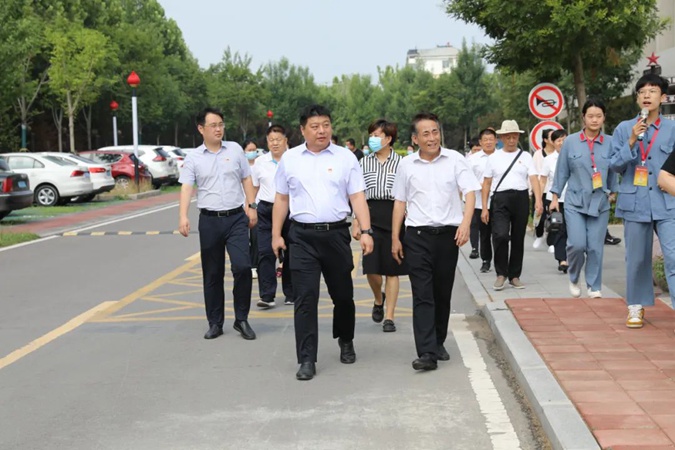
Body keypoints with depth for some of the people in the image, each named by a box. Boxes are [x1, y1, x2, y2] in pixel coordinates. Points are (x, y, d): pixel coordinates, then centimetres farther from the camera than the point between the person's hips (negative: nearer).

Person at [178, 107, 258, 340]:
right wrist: (183, 216, -21)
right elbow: (186, 188, -8)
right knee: (212, 274, 7)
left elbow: (246, 179, 12)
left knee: (242, 266, -13)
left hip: (236, 218, 0)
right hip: (209, 220, 0)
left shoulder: (235, 149, 6)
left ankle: (241, 319, 3)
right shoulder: (193, 157, 1)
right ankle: (215, 323, 18)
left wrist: (252, 206, 4)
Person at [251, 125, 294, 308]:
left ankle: (291, 294, 19)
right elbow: (253, 187, 15)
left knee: (290, 254, 7)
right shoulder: (260, 162, 7)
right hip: (266, 211, 1)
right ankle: (267, 296, -7)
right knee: (266, 253, -7)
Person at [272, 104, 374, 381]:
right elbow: (281, 199, 11)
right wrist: (276, 234, 7)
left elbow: (357, 197, -1)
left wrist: (366, 231, -11)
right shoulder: (289, 159, 6)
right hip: (302, 236, 0)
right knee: (305, 298, -4)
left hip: (336, 233, 0)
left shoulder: (345, 157, 2)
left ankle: (345, 342, 37)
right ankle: (307, 360, -1)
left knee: (342, 294, 12)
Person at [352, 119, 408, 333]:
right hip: (371, 216, 2)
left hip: (394, 216, -2)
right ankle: (379, 299, 30)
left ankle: (389, 317, 10)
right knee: (371, 268, -2)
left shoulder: (401, 163, 1)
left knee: (392, 270, 2)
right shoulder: (364, 163, 8)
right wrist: (356, 222, 4)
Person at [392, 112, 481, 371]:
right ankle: (427, 353, -10)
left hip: (448, 234, 0)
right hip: (417, 236, 0)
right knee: (422, 295, -7)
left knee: (443, 294, 10)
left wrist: (465, 223, -20)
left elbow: (470, 192, -4)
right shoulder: (407, 165, 6)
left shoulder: (455, 160, 1)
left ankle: (438, 343, 26)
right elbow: (400, 202, 12)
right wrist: (395, 238, 9)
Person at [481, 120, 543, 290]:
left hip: (521, 199, 1)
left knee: (518, 239, 7)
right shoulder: (493, 158, 9)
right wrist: (484, 208, 3)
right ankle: (501, 274, -3)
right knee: (501, 235, -18)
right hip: (500, 200, -1)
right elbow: (486, 183, 10)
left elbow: (534, 179, -2)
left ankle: (514, 276, 20)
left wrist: (538, 200, -18)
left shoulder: (525, 156, 8)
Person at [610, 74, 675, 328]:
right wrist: (631, 142, -9)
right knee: (637, 259, 9)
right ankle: (636, 307, 23)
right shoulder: (624, 129, 5)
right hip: (635, 202, 1)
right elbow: (615, 166, 3)